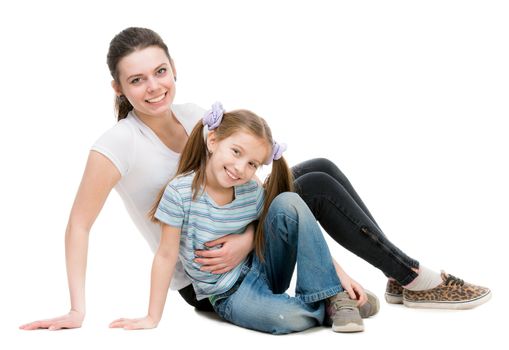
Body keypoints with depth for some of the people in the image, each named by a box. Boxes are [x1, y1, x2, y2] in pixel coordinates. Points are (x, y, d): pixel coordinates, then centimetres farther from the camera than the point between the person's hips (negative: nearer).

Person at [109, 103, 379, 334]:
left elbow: (301, 231, 0)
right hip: (230, 297, -4)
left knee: (288, 203, -21)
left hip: (262, 270, 4)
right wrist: (153, 318, -11)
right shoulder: (181, 192, -18)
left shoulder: (254, 193, -8)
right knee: (293, 318, -35)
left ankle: (326, 296, -15)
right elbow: (166, 256, -14)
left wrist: (340, 275, -7)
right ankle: (323, 309, 1)